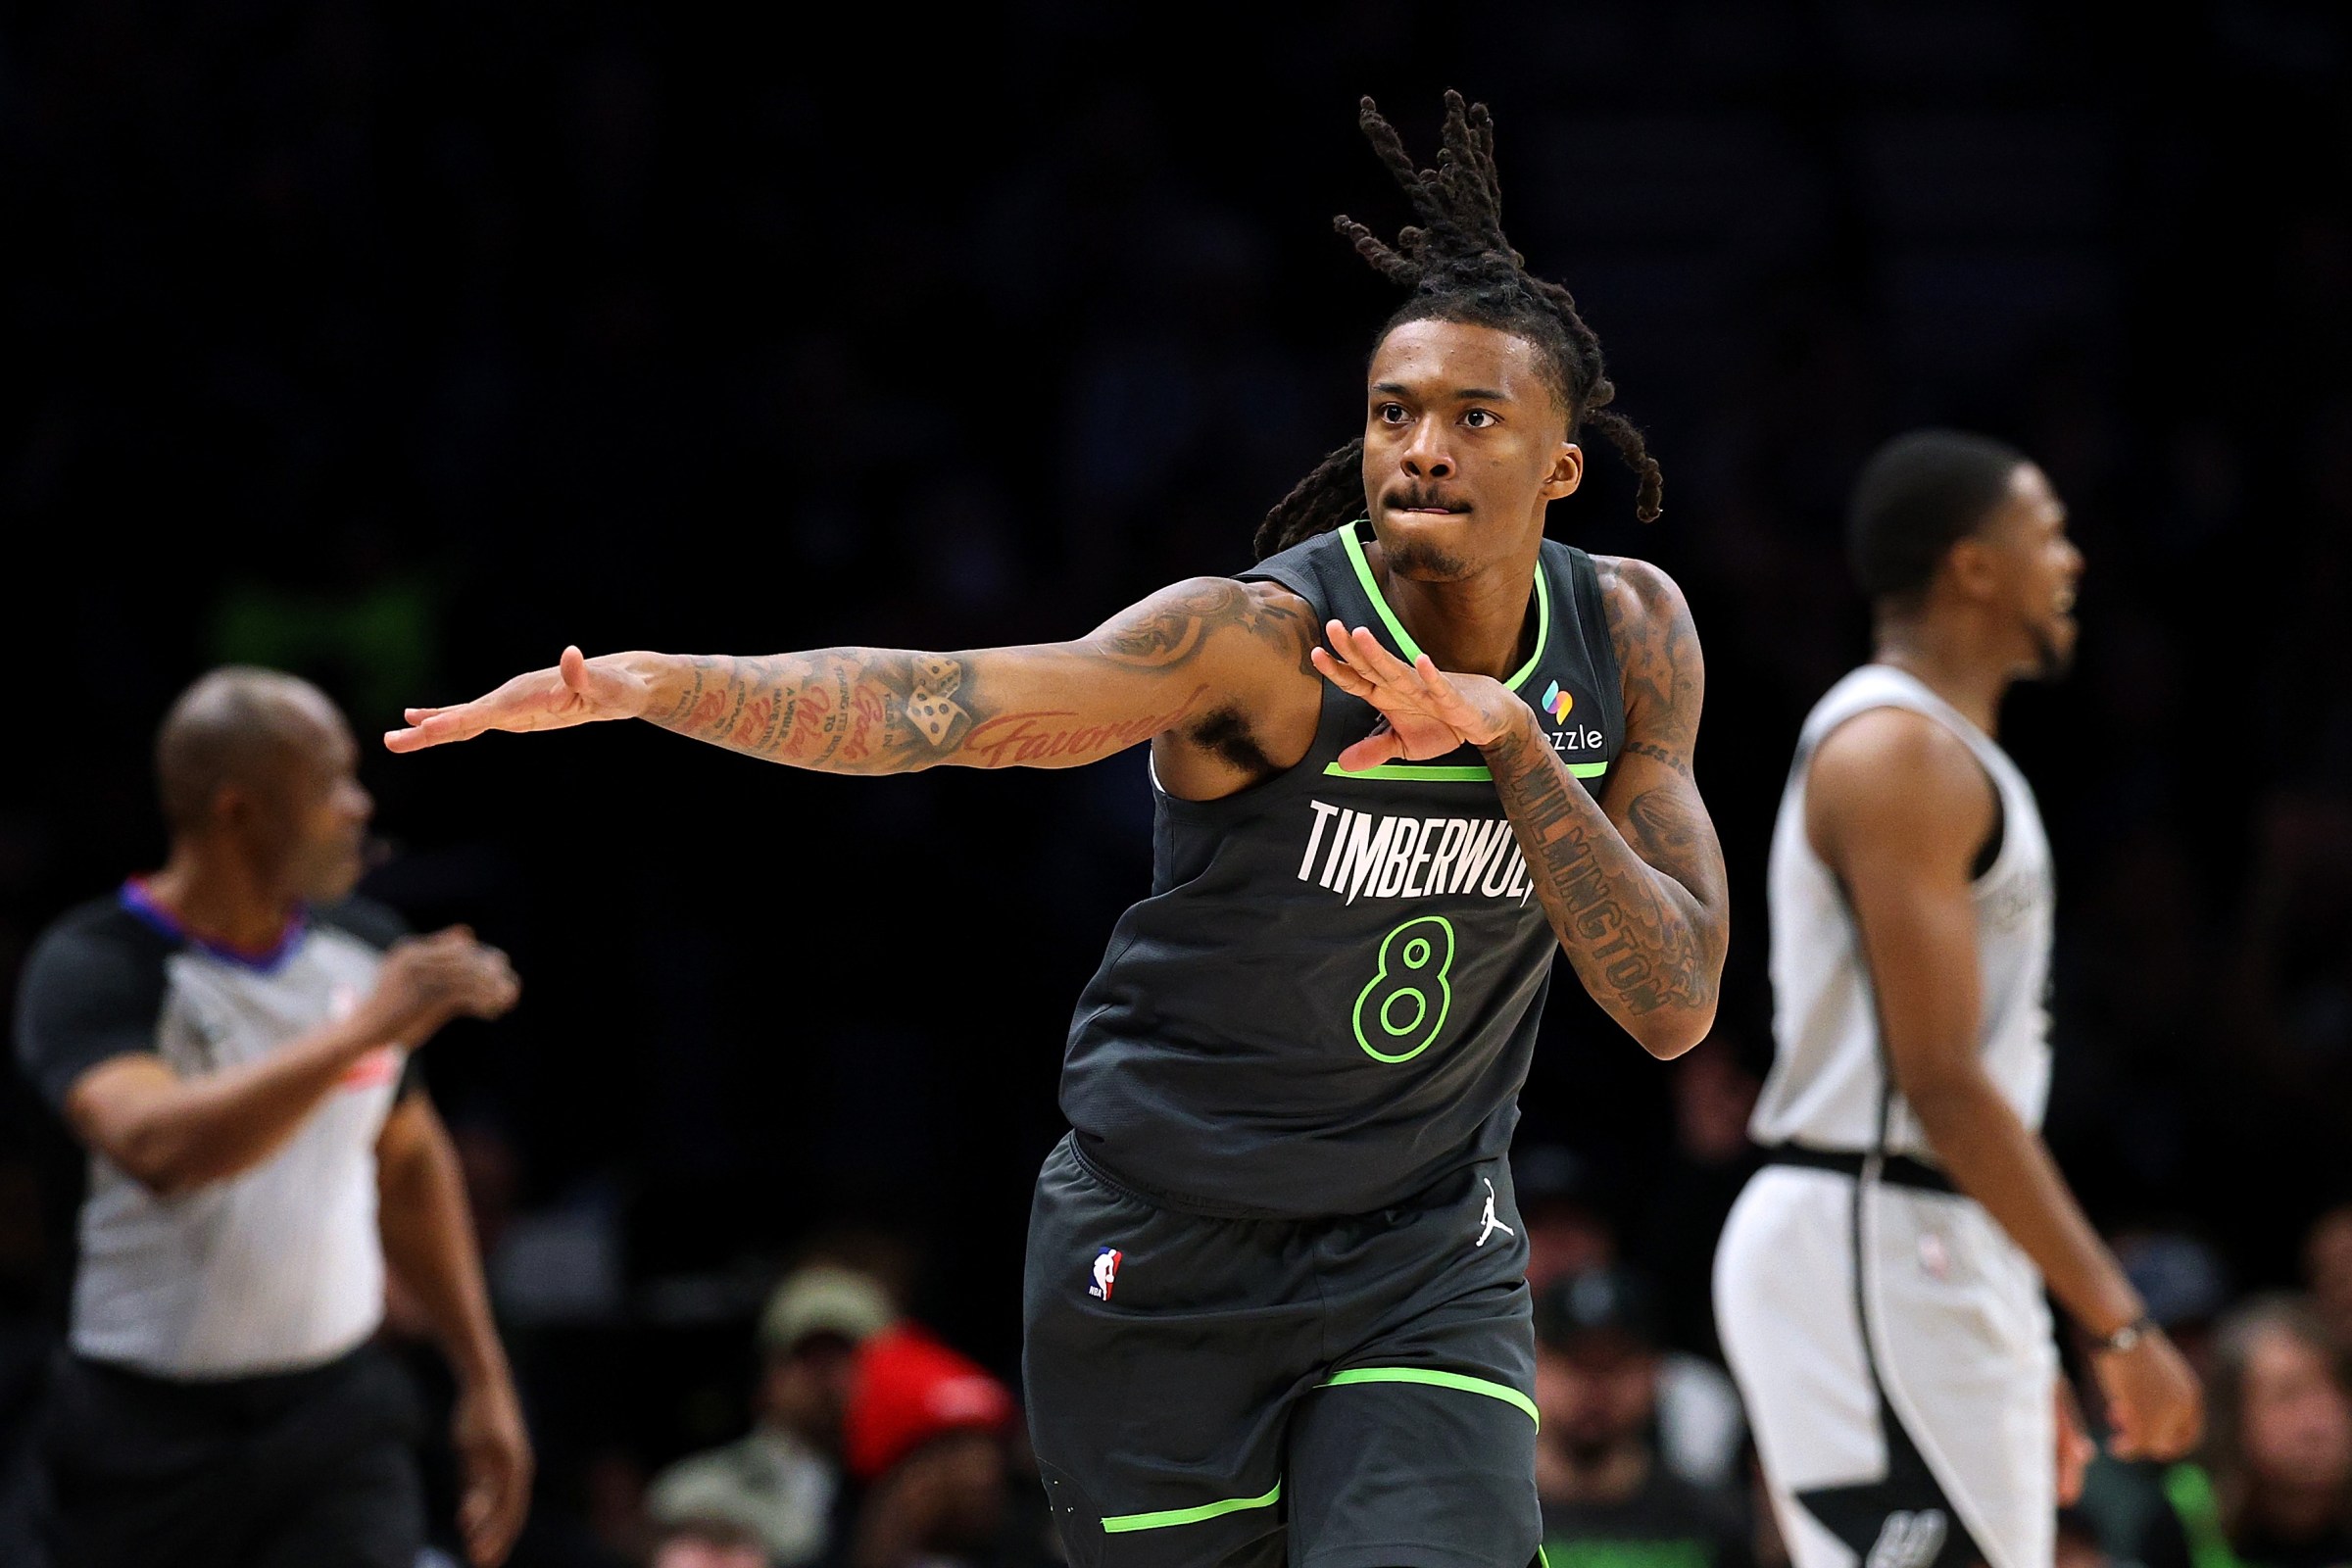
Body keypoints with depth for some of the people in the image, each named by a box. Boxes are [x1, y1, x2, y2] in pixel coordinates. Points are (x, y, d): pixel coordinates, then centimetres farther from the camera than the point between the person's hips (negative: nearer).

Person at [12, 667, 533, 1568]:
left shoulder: (364, 949, 5)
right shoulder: (93, 970, -14)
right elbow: (158, 1147, -35)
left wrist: (484, 1380, 21)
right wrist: (362, 1031, -36)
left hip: (337, 1416, 3)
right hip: (152, 1432, -3)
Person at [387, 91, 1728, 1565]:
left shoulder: (1632, 633, -6)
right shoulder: (1258, 639, -20)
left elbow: (1675, 1004, -12)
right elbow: (932, 700, -33)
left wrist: (1506, 736, -24)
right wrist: (652, 683, -50)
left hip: (1425, 1267, 3)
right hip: (1164, 1257, -2)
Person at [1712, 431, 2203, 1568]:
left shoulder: (1950, 755, 19)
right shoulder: (1897, 751, -13)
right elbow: (1940, 1081, -20)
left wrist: (2025, 1361, 22)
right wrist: (2116, 1323, -20)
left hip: (1942, 1261, 11)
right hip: (1870, 1250, -11)